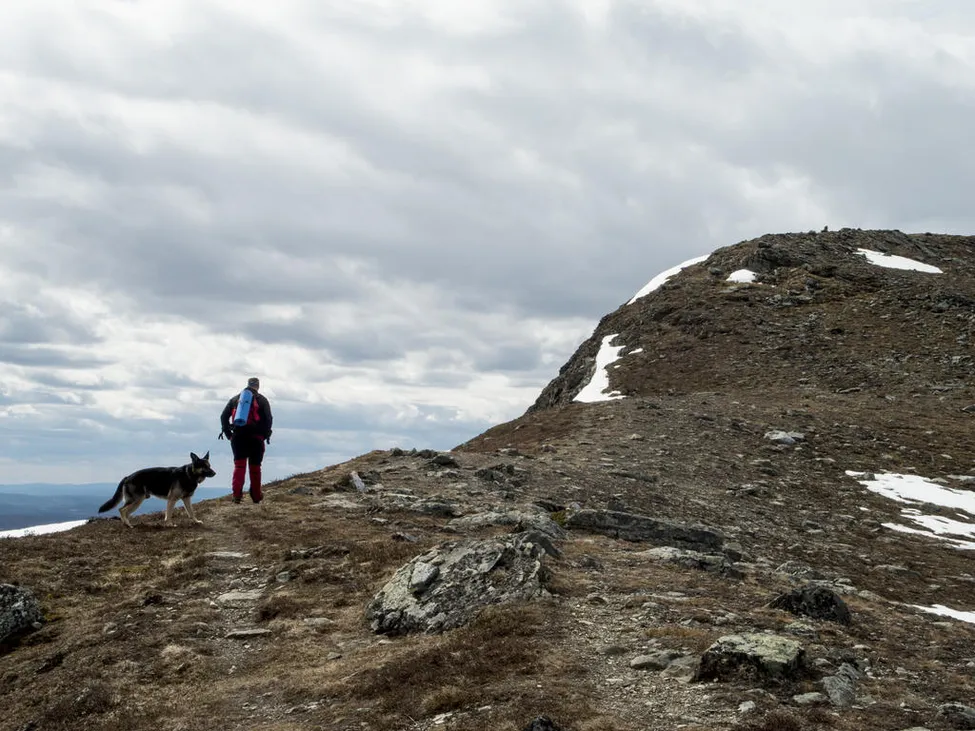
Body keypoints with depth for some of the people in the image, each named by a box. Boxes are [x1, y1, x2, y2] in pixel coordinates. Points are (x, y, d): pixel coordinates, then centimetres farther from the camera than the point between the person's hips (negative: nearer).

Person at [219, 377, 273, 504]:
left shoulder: (235, 399, 15)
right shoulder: (262, 399, 6)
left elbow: (224, 416, 7)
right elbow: (268, 418, -5)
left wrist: (228, 433, 10)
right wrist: (266, 435, 4)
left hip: (238, 436, 1)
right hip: (256, 437, -1)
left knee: (239, 465, 1)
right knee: (255, 467, 8)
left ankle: (237, 493, -15)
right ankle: (256, 496, 14)